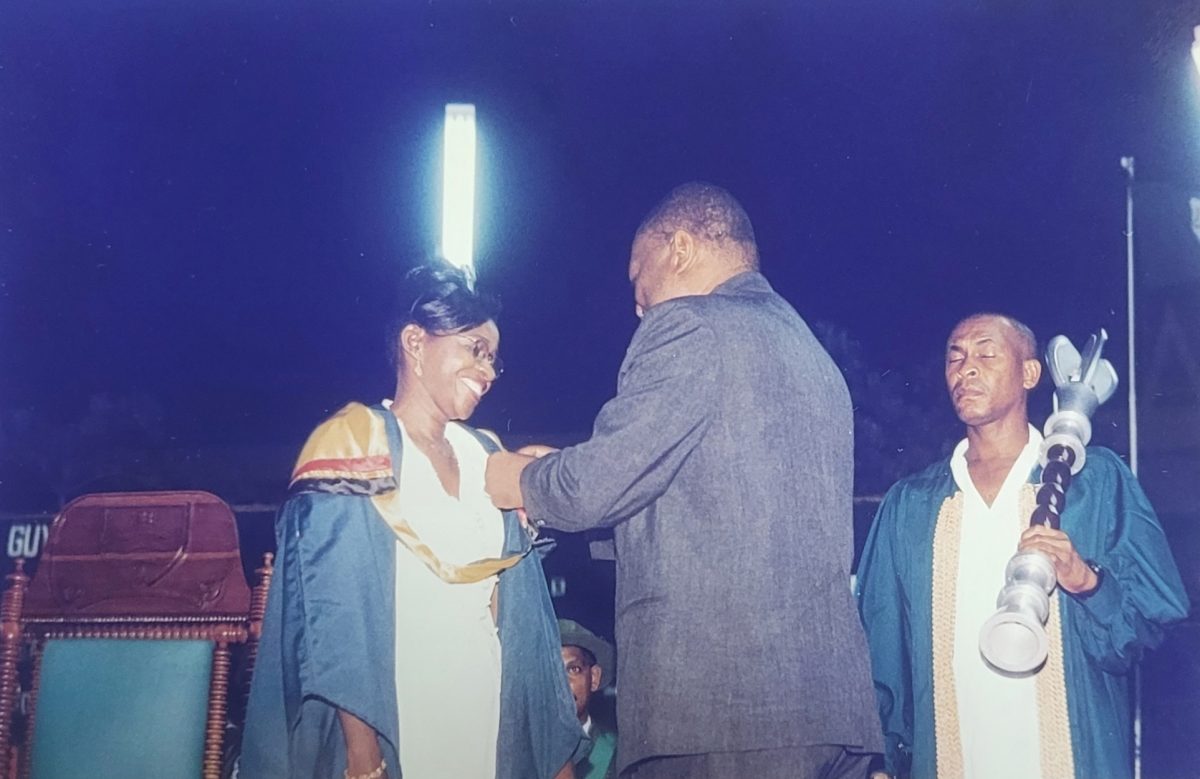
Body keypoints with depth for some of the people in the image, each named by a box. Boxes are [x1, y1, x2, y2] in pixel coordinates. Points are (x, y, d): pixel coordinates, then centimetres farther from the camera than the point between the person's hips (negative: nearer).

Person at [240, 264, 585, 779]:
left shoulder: (486, 459, 13)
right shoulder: (353, 447, -4)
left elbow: (522, 618, 11)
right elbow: (333, 615, -13)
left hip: (490, 727, 6)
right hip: (394, 729, -6)